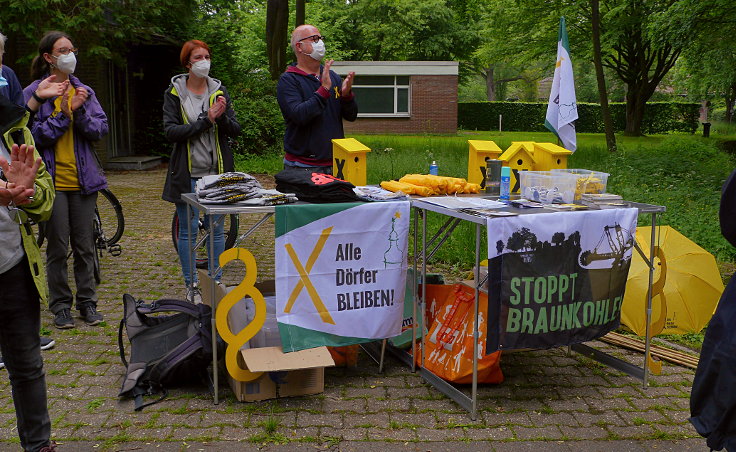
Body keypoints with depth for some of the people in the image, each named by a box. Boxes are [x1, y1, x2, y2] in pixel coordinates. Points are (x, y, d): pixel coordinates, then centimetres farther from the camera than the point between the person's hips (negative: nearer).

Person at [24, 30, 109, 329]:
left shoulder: (84, 91, 9)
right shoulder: (34, 93, -2)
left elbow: (100, 130, 1)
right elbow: (33, 136, -8)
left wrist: (80, 111, -14)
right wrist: (62, 114, -16)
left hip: (83, 179, 3)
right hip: (53, 180, -3)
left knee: (85, 245, 8)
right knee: (57, 248, 3)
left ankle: (87, 302, 19)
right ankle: (61, 305, 15)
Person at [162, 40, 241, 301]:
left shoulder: (219, 90, 7)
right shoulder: (174, 93, 0)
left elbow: (236, 131, 4)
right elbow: (170, 131, -11)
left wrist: (222, 117, -16)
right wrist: (205, 120, -17)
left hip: (217, 172, 2)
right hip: (187, 174, -2)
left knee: (217, 229, 7)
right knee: (188, 231, 3)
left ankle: (216, 282, 19)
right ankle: (192, 286, 14)